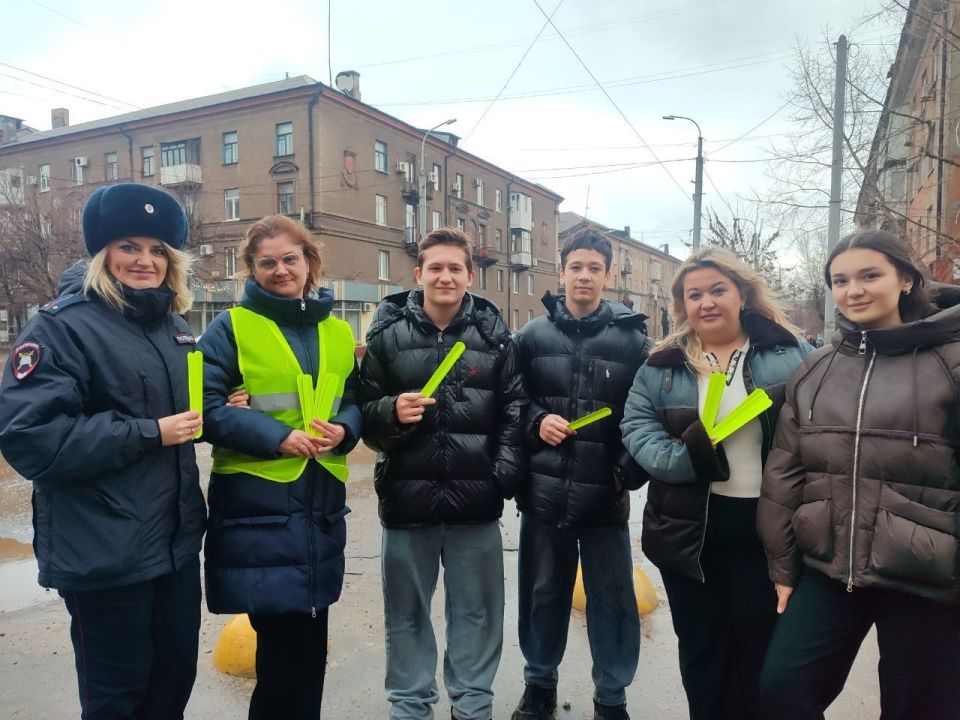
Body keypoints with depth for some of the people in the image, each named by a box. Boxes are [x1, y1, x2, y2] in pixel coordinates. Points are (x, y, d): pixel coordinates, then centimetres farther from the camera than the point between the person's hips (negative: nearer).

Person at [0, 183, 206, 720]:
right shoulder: (62, 326, -12)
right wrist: (150, 433, -21)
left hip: (178, 540, 7)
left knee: (176, 674, 19)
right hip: (106, 553, -6)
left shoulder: (174, 326, 10)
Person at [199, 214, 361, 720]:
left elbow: (354, 400, 14)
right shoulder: (232, 327, -3)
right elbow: (205, 404, -10)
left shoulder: (338, 332, 10)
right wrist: (276, 436, -18)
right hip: (256, 502, -5)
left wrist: (343, 428, -8)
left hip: (321, 499, 5)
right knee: (284, 633, 1)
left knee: (309, 631, 16)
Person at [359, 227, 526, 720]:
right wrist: (392, 411, -20)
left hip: (476, 500, 1)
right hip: (407, 497, 0)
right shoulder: (388, 333, 0)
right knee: (406, 612, 15)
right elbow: (364, 412, 1)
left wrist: (506, 472, -5)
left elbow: (514, 410, 5)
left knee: (477, 610, 14)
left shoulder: (494, 333, 3)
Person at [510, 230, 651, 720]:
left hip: (605, 493, -1)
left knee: (612, 597, 11)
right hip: (544, 491, 2)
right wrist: (536, 422, -10)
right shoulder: (532, 336, 4)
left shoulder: (632, 338, -1)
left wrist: (630, 471, -10)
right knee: (543, 591, 15)